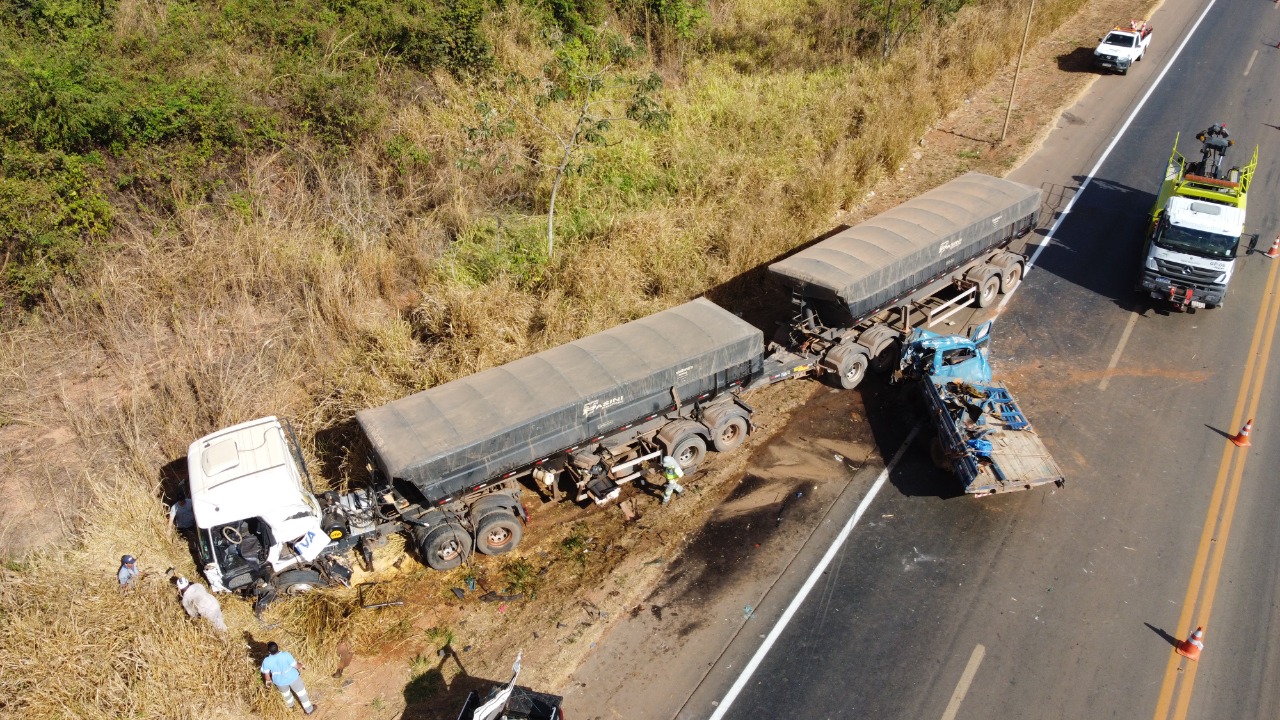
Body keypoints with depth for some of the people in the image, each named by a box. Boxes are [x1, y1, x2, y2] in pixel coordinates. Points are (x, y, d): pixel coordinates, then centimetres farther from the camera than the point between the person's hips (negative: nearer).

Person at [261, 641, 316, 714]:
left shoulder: (266, 661, -27)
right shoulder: (286, 655, -30)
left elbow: (267, 677, -13)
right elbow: (297, 666, -19)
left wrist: (268, 680, 10)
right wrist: (301, 665, 4)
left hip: (280, 681, 2)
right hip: (293, 678, -2)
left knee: (285, 692, 35)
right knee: (301, 692, 22)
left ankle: (290, 705, 61)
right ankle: (309, 709, 39)